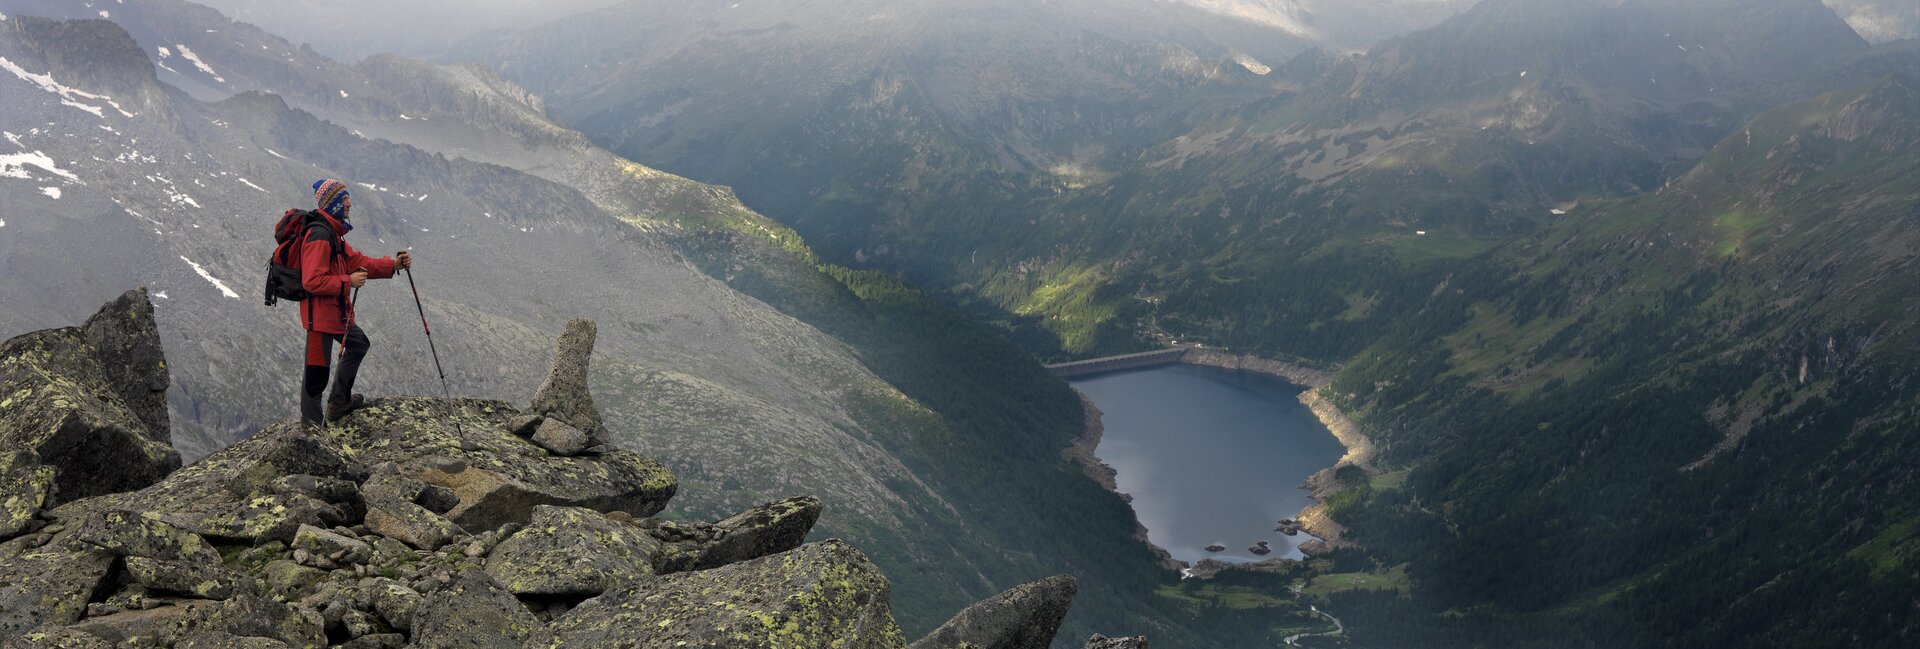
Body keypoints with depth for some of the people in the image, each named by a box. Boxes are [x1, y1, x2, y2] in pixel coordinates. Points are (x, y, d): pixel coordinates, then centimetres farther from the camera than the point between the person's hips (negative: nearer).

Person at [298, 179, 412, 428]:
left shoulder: (333, 233, 12)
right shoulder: (319, 236, -21)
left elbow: (357, 261, 14)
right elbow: (312, 281, -26)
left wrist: (394, 264, 6)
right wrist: (348, 282, -21)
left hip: (337, 312, 11)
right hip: (319, 314, -11)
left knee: (358, 344, 28)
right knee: (317, 371, -4)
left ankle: (340, 402, 39)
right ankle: (312, 424, 8)